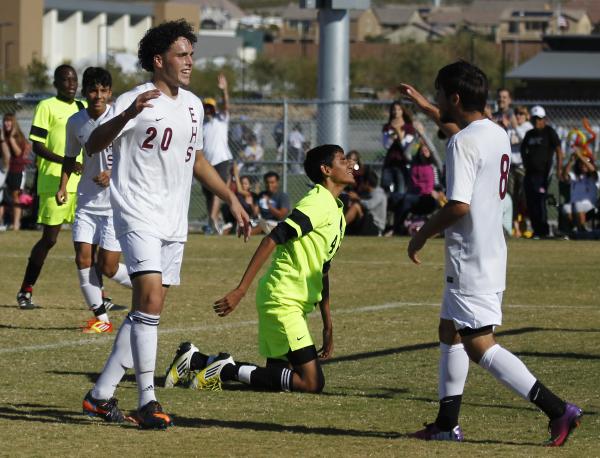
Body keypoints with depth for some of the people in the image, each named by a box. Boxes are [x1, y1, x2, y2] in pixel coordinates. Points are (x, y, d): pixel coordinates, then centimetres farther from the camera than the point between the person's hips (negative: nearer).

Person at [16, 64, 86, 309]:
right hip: (54, 182, -6)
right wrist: (66, 161, -22)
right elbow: (37, 146, -10)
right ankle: (25, 291, 9)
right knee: (49, 238, -4)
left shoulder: (84, 108, 15)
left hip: (82, 182, 6)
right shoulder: (46, 107, -4)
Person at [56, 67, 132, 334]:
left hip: (116, 203, -4)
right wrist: (63, 186, 5)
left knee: (108, 267, -6)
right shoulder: (75, 122, 2)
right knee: (83, 259, -6)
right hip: (87, 202, 4)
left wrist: (113, 175, -21)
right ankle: (101, 319, 4)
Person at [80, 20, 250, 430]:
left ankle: (101, 395, 15)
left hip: (174, 222, 8)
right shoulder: (136, 101, -11)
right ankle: (147, 401, -19)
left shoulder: (193, 105, 13)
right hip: (138, 215, -8)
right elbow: (93, 145, -23)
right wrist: (127, 115, -40)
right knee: (150, 297, -20)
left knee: (149, 312, 7)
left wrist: (232, 199, 25)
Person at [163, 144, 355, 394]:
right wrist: (241, 290, -28)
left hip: (296, 304, 10)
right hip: (282, 300, -10)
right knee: (312, 382, -14)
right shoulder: (318, 203, -13)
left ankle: (196, 360, 13)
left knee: (278, 379, 10)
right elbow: (272, 240, -22)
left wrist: (328, 325, 23)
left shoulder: (336, 213, 17)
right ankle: (228, 370, -9)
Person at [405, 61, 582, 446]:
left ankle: (557, 410, -16)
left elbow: (459, 205, -25)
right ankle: (447, 423, 23)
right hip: (491, 251, 10)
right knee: (451, 331, 19)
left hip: (471, 257, -10)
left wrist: (422, 235, -9)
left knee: (479, 344, -9)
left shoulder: (463, 143, -19)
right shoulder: (498, 134, 10)